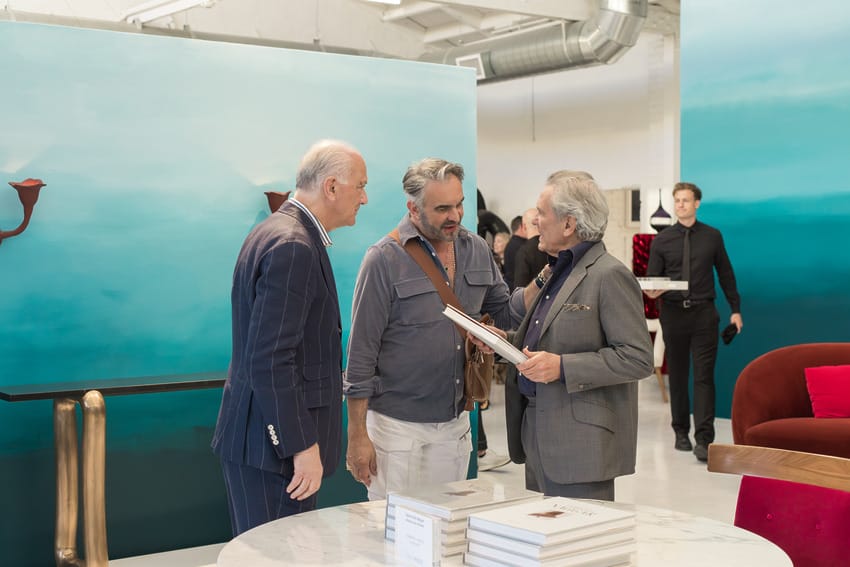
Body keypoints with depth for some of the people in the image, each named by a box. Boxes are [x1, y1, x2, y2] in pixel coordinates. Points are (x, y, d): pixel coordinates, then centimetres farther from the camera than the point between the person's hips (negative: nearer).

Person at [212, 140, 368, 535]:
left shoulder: (277, 232, 13)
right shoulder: (293, 247, -19)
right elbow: (269, 361, -25)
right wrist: (304, 446, -21)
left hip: (262, 435, 11)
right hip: (274, 443, -10)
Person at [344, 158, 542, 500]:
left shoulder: (477, 250, 5)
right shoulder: (385, 259, -11)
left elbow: (505, 314, 13)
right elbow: (361, 352, -10)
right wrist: (357, 434, -11)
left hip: (455, 423, 5)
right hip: (397, 424, -5)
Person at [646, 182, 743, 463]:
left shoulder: (712, 236, 5)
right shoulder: (662, 240, 4)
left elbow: (726, 273, 10)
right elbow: (652, 279, 2)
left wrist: (736, 309, 9)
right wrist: (652, 292, -21)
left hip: (704, 313, -1)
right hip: (673, 313, 1)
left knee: (704, 376, -7)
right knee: (677, 375, 9)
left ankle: (703, 439, -9)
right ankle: (681, 432, 21)